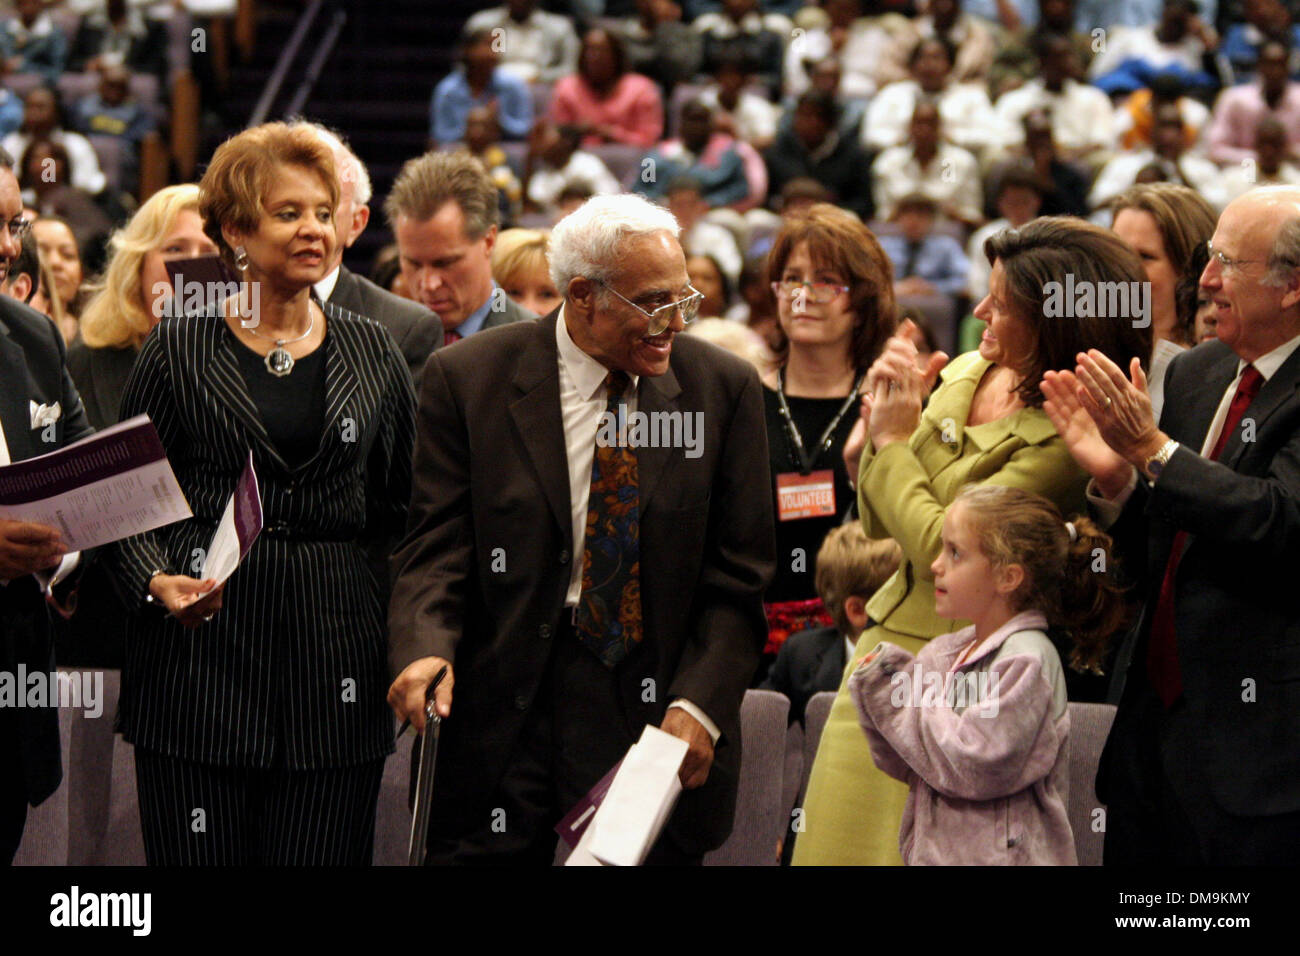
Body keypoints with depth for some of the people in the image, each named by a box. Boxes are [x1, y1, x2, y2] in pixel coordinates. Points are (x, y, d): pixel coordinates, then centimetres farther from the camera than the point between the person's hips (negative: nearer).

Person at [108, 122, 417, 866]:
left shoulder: (372, 352, 11)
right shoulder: (177, 352, 4)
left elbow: (406, 509, 14)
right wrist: (157, 581, -14)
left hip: (334, 657, 2)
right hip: (202, 646, -2)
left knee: (326, 851, 1)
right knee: (203, 853, -1)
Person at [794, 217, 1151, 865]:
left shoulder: (1066, 435, -18)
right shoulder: (965, 373, 6)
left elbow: (942, 545, -22)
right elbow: (884, 529, 12)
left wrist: (894, 442, -11)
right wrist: (872, 435, -5)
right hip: (887, 641, 8)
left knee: (908, 845, 0)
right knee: (843, 835, 10)